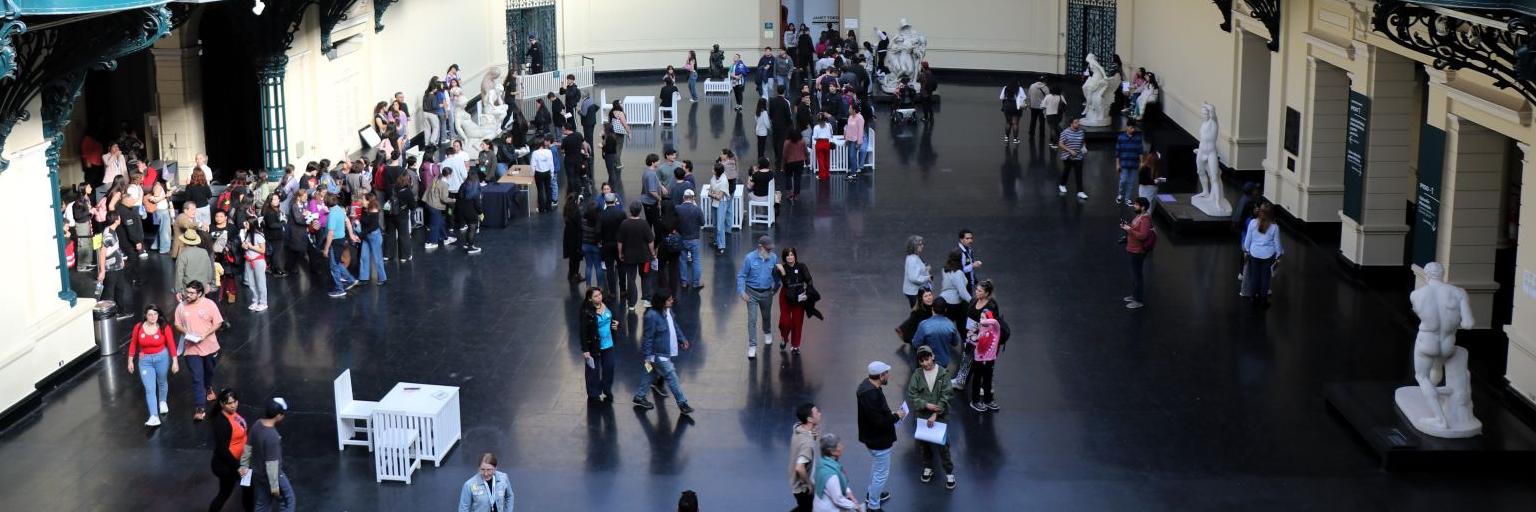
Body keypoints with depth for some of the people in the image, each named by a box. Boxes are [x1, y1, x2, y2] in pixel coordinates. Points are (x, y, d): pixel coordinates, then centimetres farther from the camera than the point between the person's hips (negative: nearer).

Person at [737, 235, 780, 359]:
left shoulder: (774, 258, -10)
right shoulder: (749, 258, -17)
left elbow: (777, 275, 7)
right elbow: (741, 276, -11)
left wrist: (775, 288, 12)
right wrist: (742, 292, -19)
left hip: (767, 293, 3)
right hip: (752, 293, -3)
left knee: (766, 316, 22)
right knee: (752, 319, -8)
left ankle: (767, 333, 52)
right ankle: (752, 346, -3)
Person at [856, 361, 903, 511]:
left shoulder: (868, 384, -3)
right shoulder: (871, 395, -35)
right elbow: (879, 422, -32)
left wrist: (890, 414, 3)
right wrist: (896, 416, -17)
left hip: (873, 436, 10)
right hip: (878, 440, -10)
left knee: (876, 465, 30)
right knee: (882, 472, 6)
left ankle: (871, 494, 49)